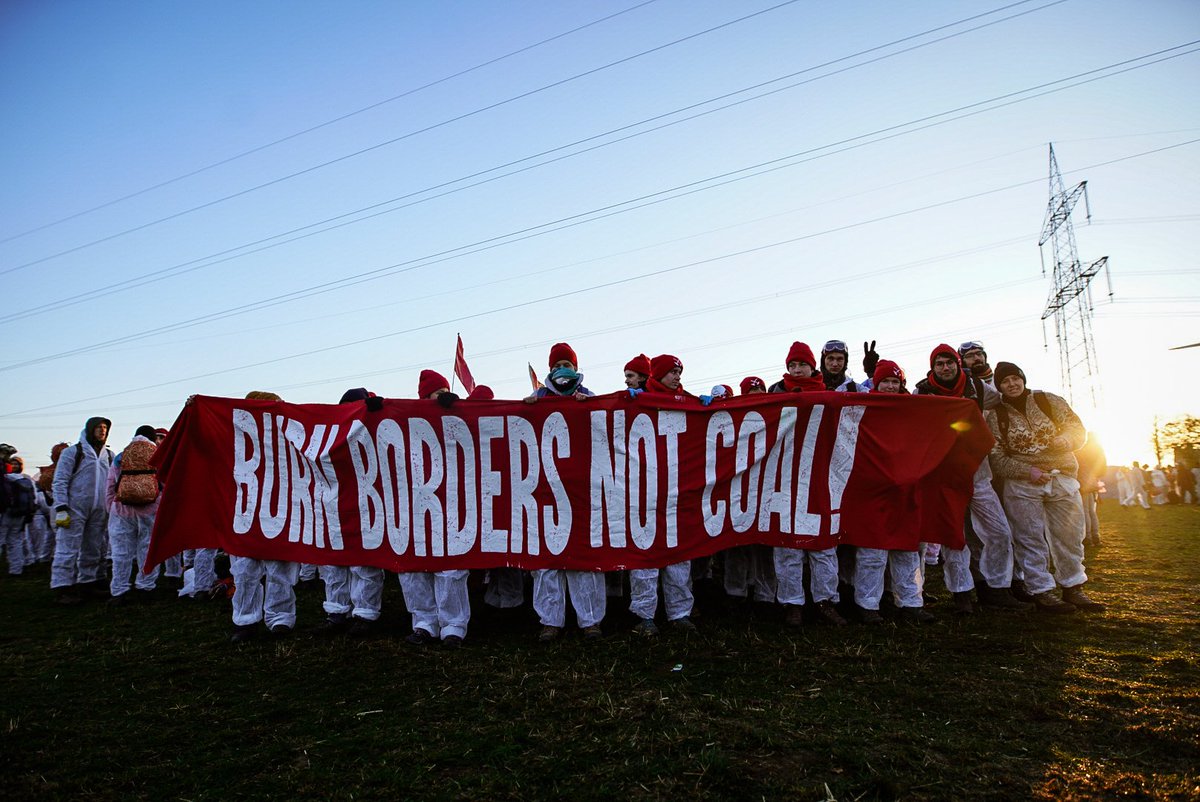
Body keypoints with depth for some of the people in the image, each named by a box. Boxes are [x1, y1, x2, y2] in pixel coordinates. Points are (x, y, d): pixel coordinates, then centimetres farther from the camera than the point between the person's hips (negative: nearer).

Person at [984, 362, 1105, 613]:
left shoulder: (1050, 401, 5)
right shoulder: (995, 416, 0)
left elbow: (1077, 429, 7)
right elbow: (997, 458, -5)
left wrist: (1064, 440, -16)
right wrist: (1028, 472, -18)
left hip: (1062, 479, 3)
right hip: (1022, 484, -2)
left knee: (1070, 536, 9)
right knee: (1032, 540, -2)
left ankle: (1073, 588, 23)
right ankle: (1042, 592, 7)